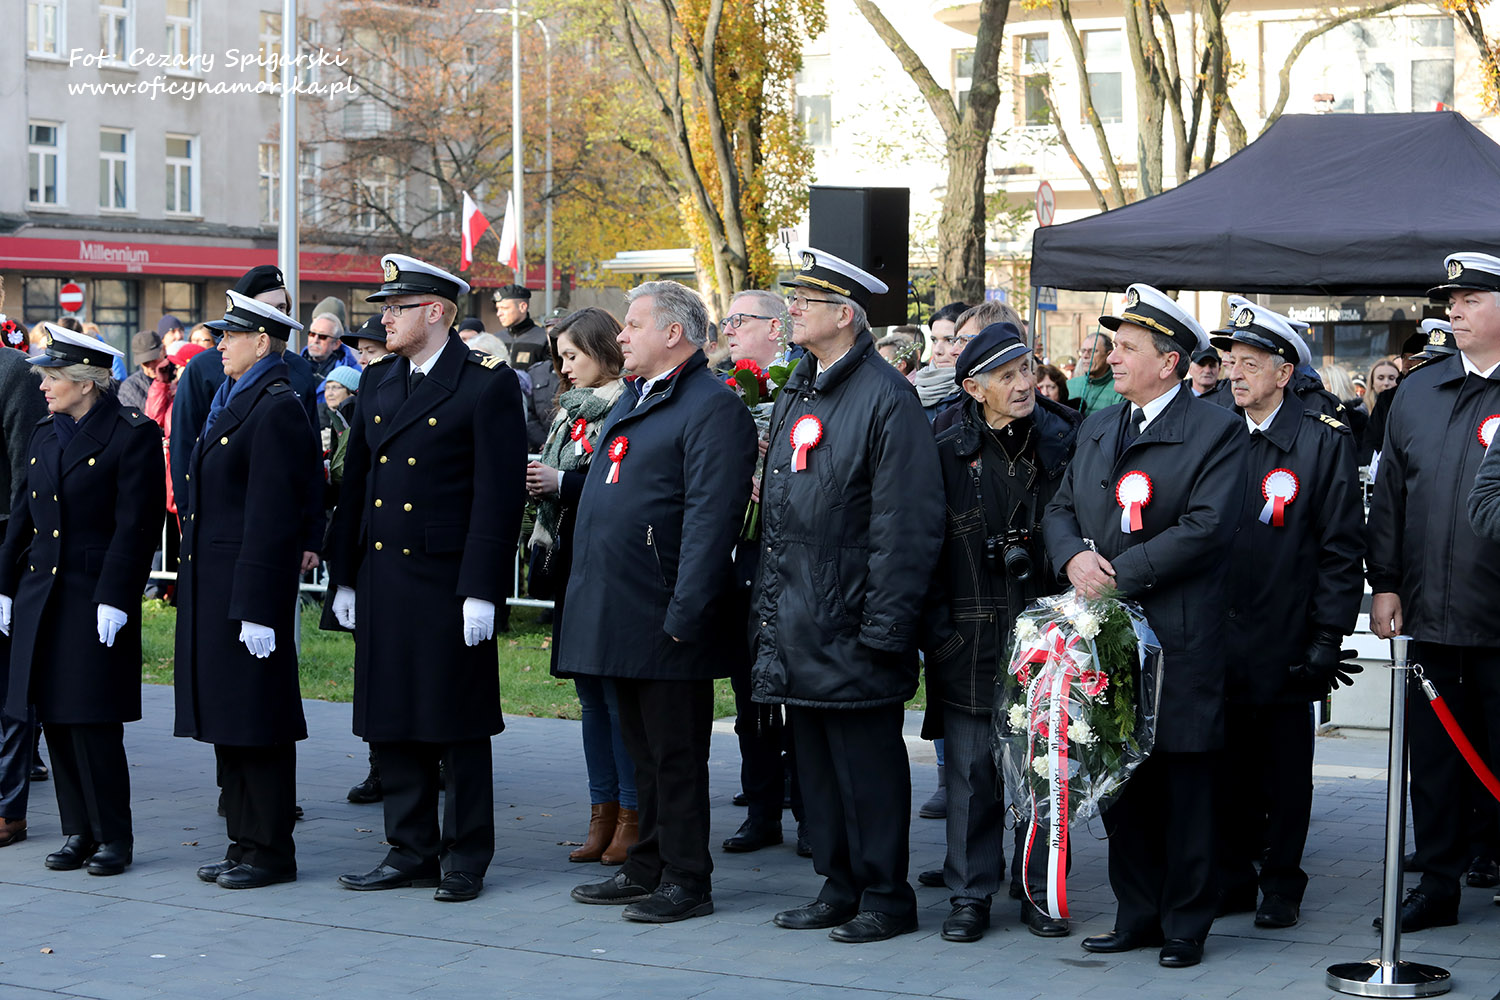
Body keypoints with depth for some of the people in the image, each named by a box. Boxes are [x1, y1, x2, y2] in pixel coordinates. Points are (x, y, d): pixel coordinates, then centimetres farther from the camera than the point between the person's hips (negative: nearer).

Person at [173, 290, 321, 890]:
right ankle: (244, 843, 19)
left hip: (248, 584, -10)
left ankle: (271, 851, 4)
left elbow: (271, 518, -19)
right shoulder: (231, 402, 16)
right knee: (227, 719, 12)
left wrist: (255, 609, -21)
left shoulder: (276, 409, -14)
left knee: (256, 723, -3)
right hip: (212, 587, 10)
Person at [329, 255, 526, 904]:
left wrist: (481, 591, -16)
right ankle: (410, 852, 19)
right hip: (382, 579, 7)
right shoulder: (378, 382, 13)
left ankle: (465, 860, 10)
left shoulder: (488, 384, -7)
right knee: (392, 725, 9)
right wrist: (344, 577, 11)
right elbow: (355, 482, 16)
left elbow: (500, 495, -11)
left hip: (447, 583, -6)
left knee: (459, 727, 1)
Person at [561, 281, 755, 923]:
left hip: (666, 622, -9)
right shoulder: (632, 400, 18)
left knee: (675, 754, -2)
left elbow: (711, 520, -18)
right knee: (641, 749, 15)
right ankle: (647, 868, 24)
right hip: (621, 617, 9)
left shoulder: (713, 408, -12)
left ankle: (686, 882, 5)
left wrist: (683, 616, -22)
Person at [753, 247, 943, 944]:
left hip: (851, 628, -8)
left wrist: (884, 626, -18)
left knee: (868, 762, -1)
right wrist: (770, 610, 16)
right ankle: (839, 887, 23)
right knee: (816, 761, 13)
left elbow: (907, 523, -15)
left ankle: (885, 898, 8)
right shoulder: (795, 396, 15)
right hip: (797, 626, 8)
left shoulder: (885, 397, -12)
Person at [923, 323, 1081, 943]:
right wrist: (938, 631, -3)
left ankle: (1039, 891, 16)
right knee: (972, 769, 2)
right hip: (972, 641, -1)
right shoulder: (947, 454, 1)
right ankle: (971, 896, 12)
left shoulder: (1064, 443, 4)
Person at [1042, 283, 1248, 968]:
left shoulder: (1217, 433, -5)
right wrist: (1072, 557, -6)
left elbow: (1206, 528, -15)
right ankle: (1137, 916, 20)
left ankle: (1184, 925, 10)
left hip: (1178, 640, -6)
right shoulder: (1097, 428, 16)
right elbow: (1060, 510, 17)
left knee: (1183, 783, 0)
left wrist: (1119, 575, -16)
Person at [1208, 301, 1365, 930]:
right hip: (1219, 636, 4)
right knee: (1227, 761, 9)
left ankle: (1280, 884, 16)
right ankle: (1231, 879, 20)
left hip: (1285, 638, -4)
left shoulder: (1324, 442, -4)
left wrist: (1328, 638, -10)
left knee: (1285, 767, 6)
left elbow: (1342, 548, -5)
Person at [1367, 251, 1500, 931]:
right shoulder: (1417, 392, 12)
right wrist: (1385, 583, 8)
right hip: (1428, 614, 5)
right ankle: (1438, 885, 20)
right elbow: (1390, 493, 14)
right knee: (1433, 757, 11)